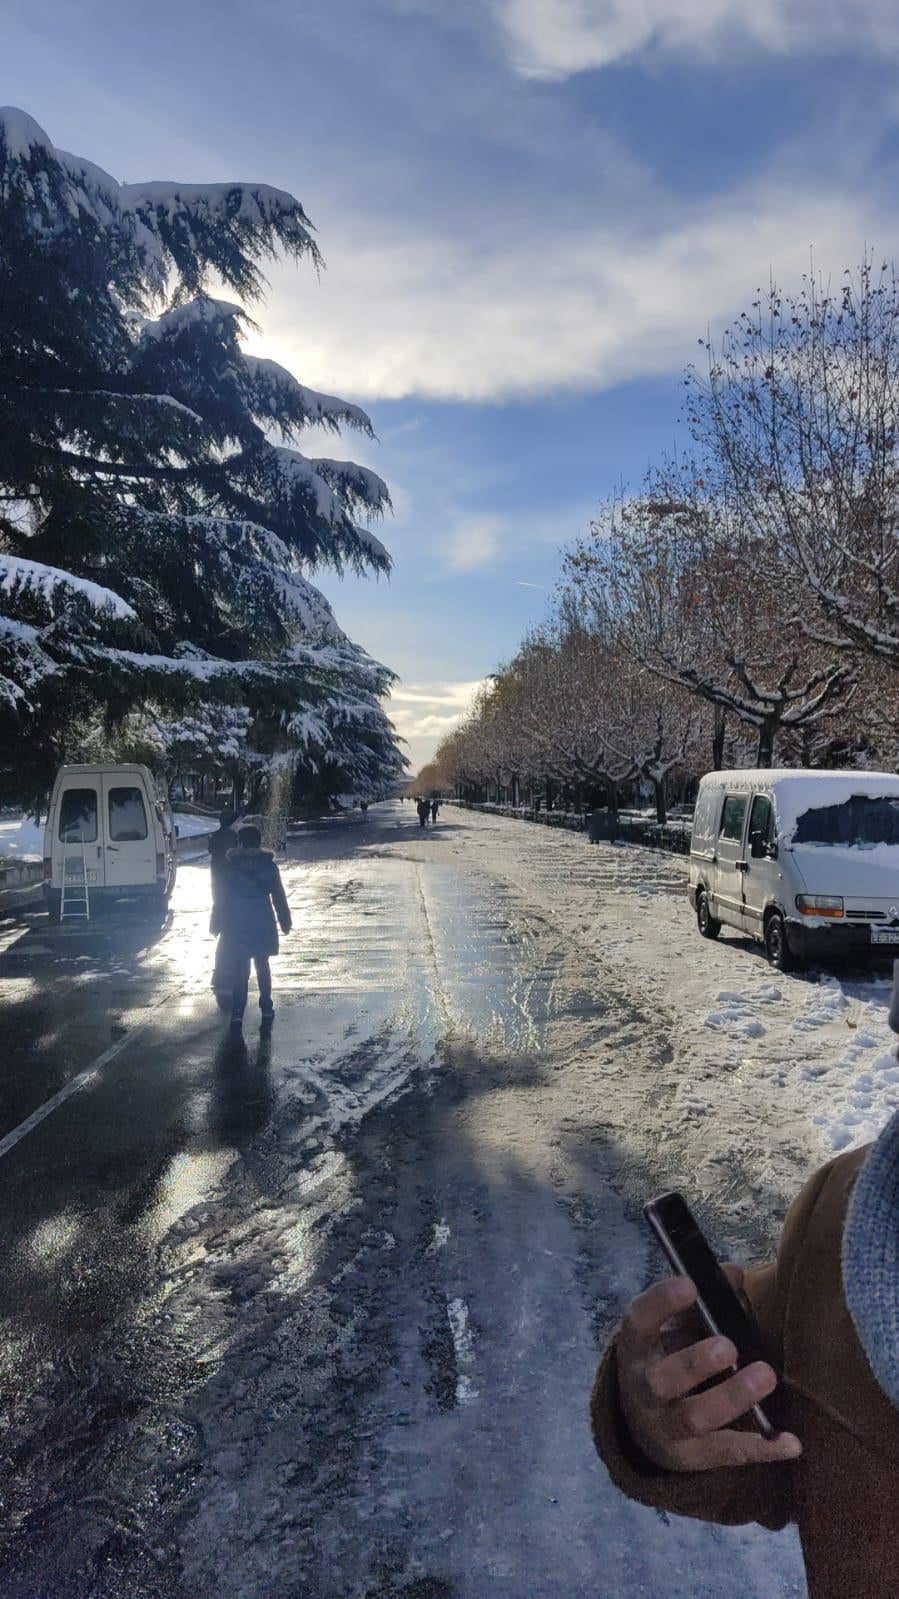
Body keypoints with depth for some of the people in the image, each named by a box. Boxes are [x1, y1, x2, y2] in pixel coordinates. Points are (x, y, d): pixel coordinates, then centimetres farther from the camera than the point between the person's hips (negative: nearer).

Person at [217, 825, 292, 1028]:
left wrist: (219, 924, 6)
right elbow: (279, 896, 0)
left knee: (240, 969, 3)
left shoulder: (231, 866, -6)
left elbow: (223, 897, -1)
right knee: (262, 965, 14)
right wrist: (285, 921, 9)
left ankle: (237, 1013, -3)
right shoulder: (269, 865, -4)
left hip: (237, 926, -1)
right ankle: (266, 1009, 17)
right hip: (263, 924, 1)